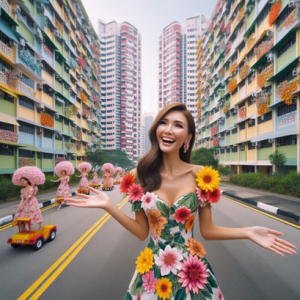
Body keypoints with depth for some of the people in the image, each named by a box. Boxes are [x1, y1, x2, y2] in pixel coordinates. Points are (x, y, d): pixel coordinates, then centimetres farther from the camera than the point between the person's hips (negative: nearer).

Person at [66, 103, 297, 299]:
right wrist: (108, 206, -14)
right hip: (153, 271, 1)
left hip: (192, 271, 0)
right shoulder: (140, 177, -12)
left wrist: (248, 233, -15)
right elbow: (142, 232, -5)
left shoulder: (202, 176, -13)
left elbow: (207, 230, -3)